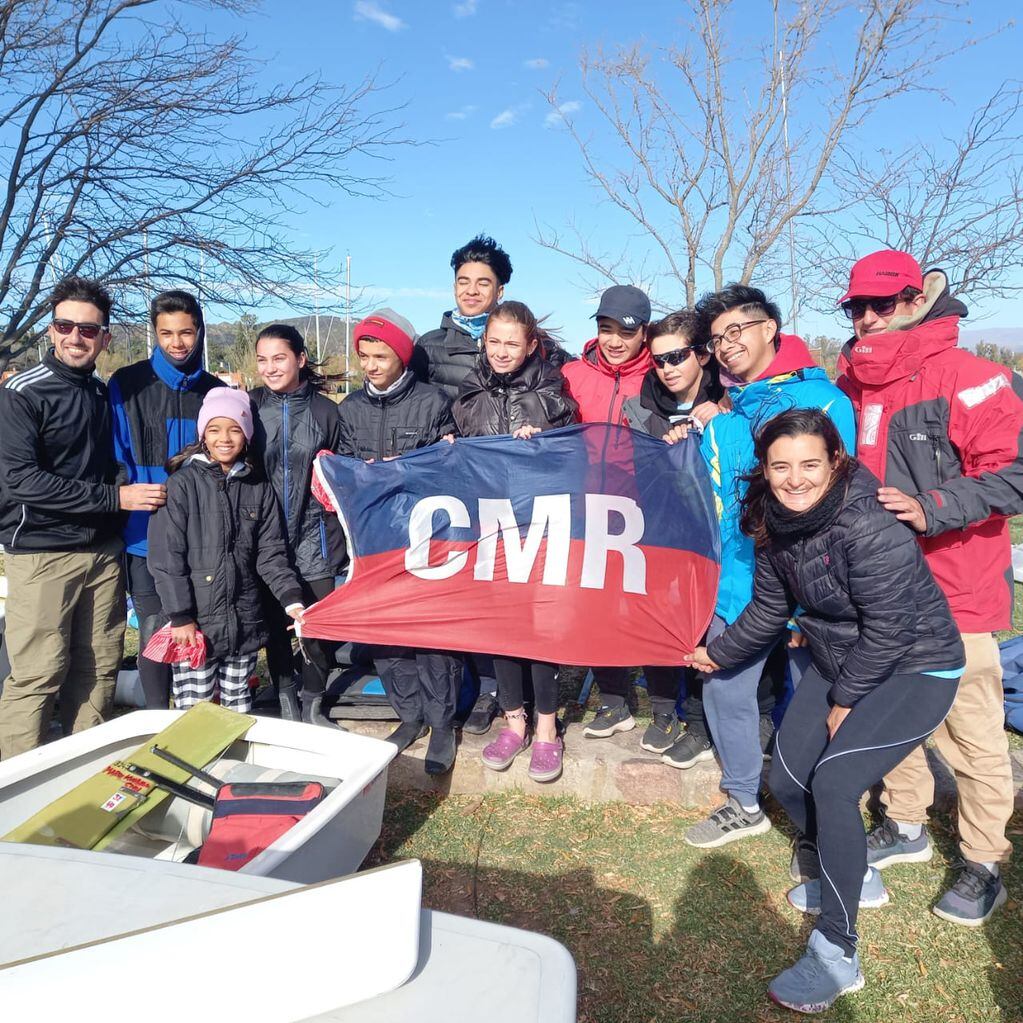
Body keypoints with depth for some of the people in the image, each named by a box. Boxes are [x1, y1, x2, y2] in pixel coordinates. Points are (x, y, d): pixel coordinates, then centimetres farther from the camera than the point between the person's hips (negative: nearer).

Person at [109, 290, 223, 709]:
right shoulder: (127, 385, -2)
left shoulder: (215, 391, 8)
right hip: (146, 537, -2)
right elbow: (117, 458, -2)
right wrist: (136, 503, -12)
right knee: (155, 633, 4)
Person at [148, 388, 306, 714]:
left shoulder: (259, 489, 8)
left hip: (244, 623, 3)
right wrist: (181, 616, -11)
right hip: (195, 625, -3)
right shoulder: (183, 483, -4)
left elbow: (271, 552, 6)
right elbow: (166, 555, -7)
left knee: (239, 709, 14)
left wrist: (291, 599, -7)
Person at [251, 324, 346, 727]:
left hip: (312, 533, -1)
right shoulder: (250, 405, 2)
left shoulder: (324, 410, 2)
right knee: (275, 621, 10)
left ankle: (313, 705, 19)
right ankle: (286, 704, 27)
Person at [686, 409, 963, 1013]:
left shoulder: (871, 528, -30)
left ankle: (837, 955, -6)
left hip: (915, 669, -7)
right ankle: (857, 878, 34)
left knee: (834, 779, -22)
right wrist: (718, 654, 14)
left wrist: (843, 703, -14)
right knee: (788, 782, 5)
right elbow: (769, 609, 6)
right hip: (840, 665, 8)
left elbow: (887, 629, -25)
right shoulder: (774, 523, -7)